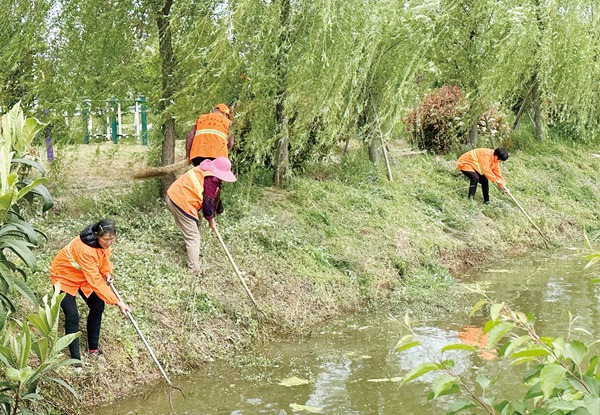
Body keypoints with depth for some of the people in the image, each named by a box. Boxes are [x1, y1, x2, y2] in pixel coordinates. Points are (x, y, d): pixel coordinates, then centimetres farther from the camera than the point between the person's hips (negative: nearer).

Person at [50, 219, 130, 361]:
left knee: (98, 307, 5)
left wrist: (107, 273, -15)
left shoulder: (103, 241, -19)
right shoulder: (85, 249, -42)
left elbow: (104, 255, 5)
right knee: (72, 316, -13)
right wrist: (116, 302, -40)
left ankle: (93, 348, 19)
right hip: (64, 276, -7)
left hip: (83, 276, 8)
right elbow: (96, 281, -41)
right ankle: (75, 358, -2)